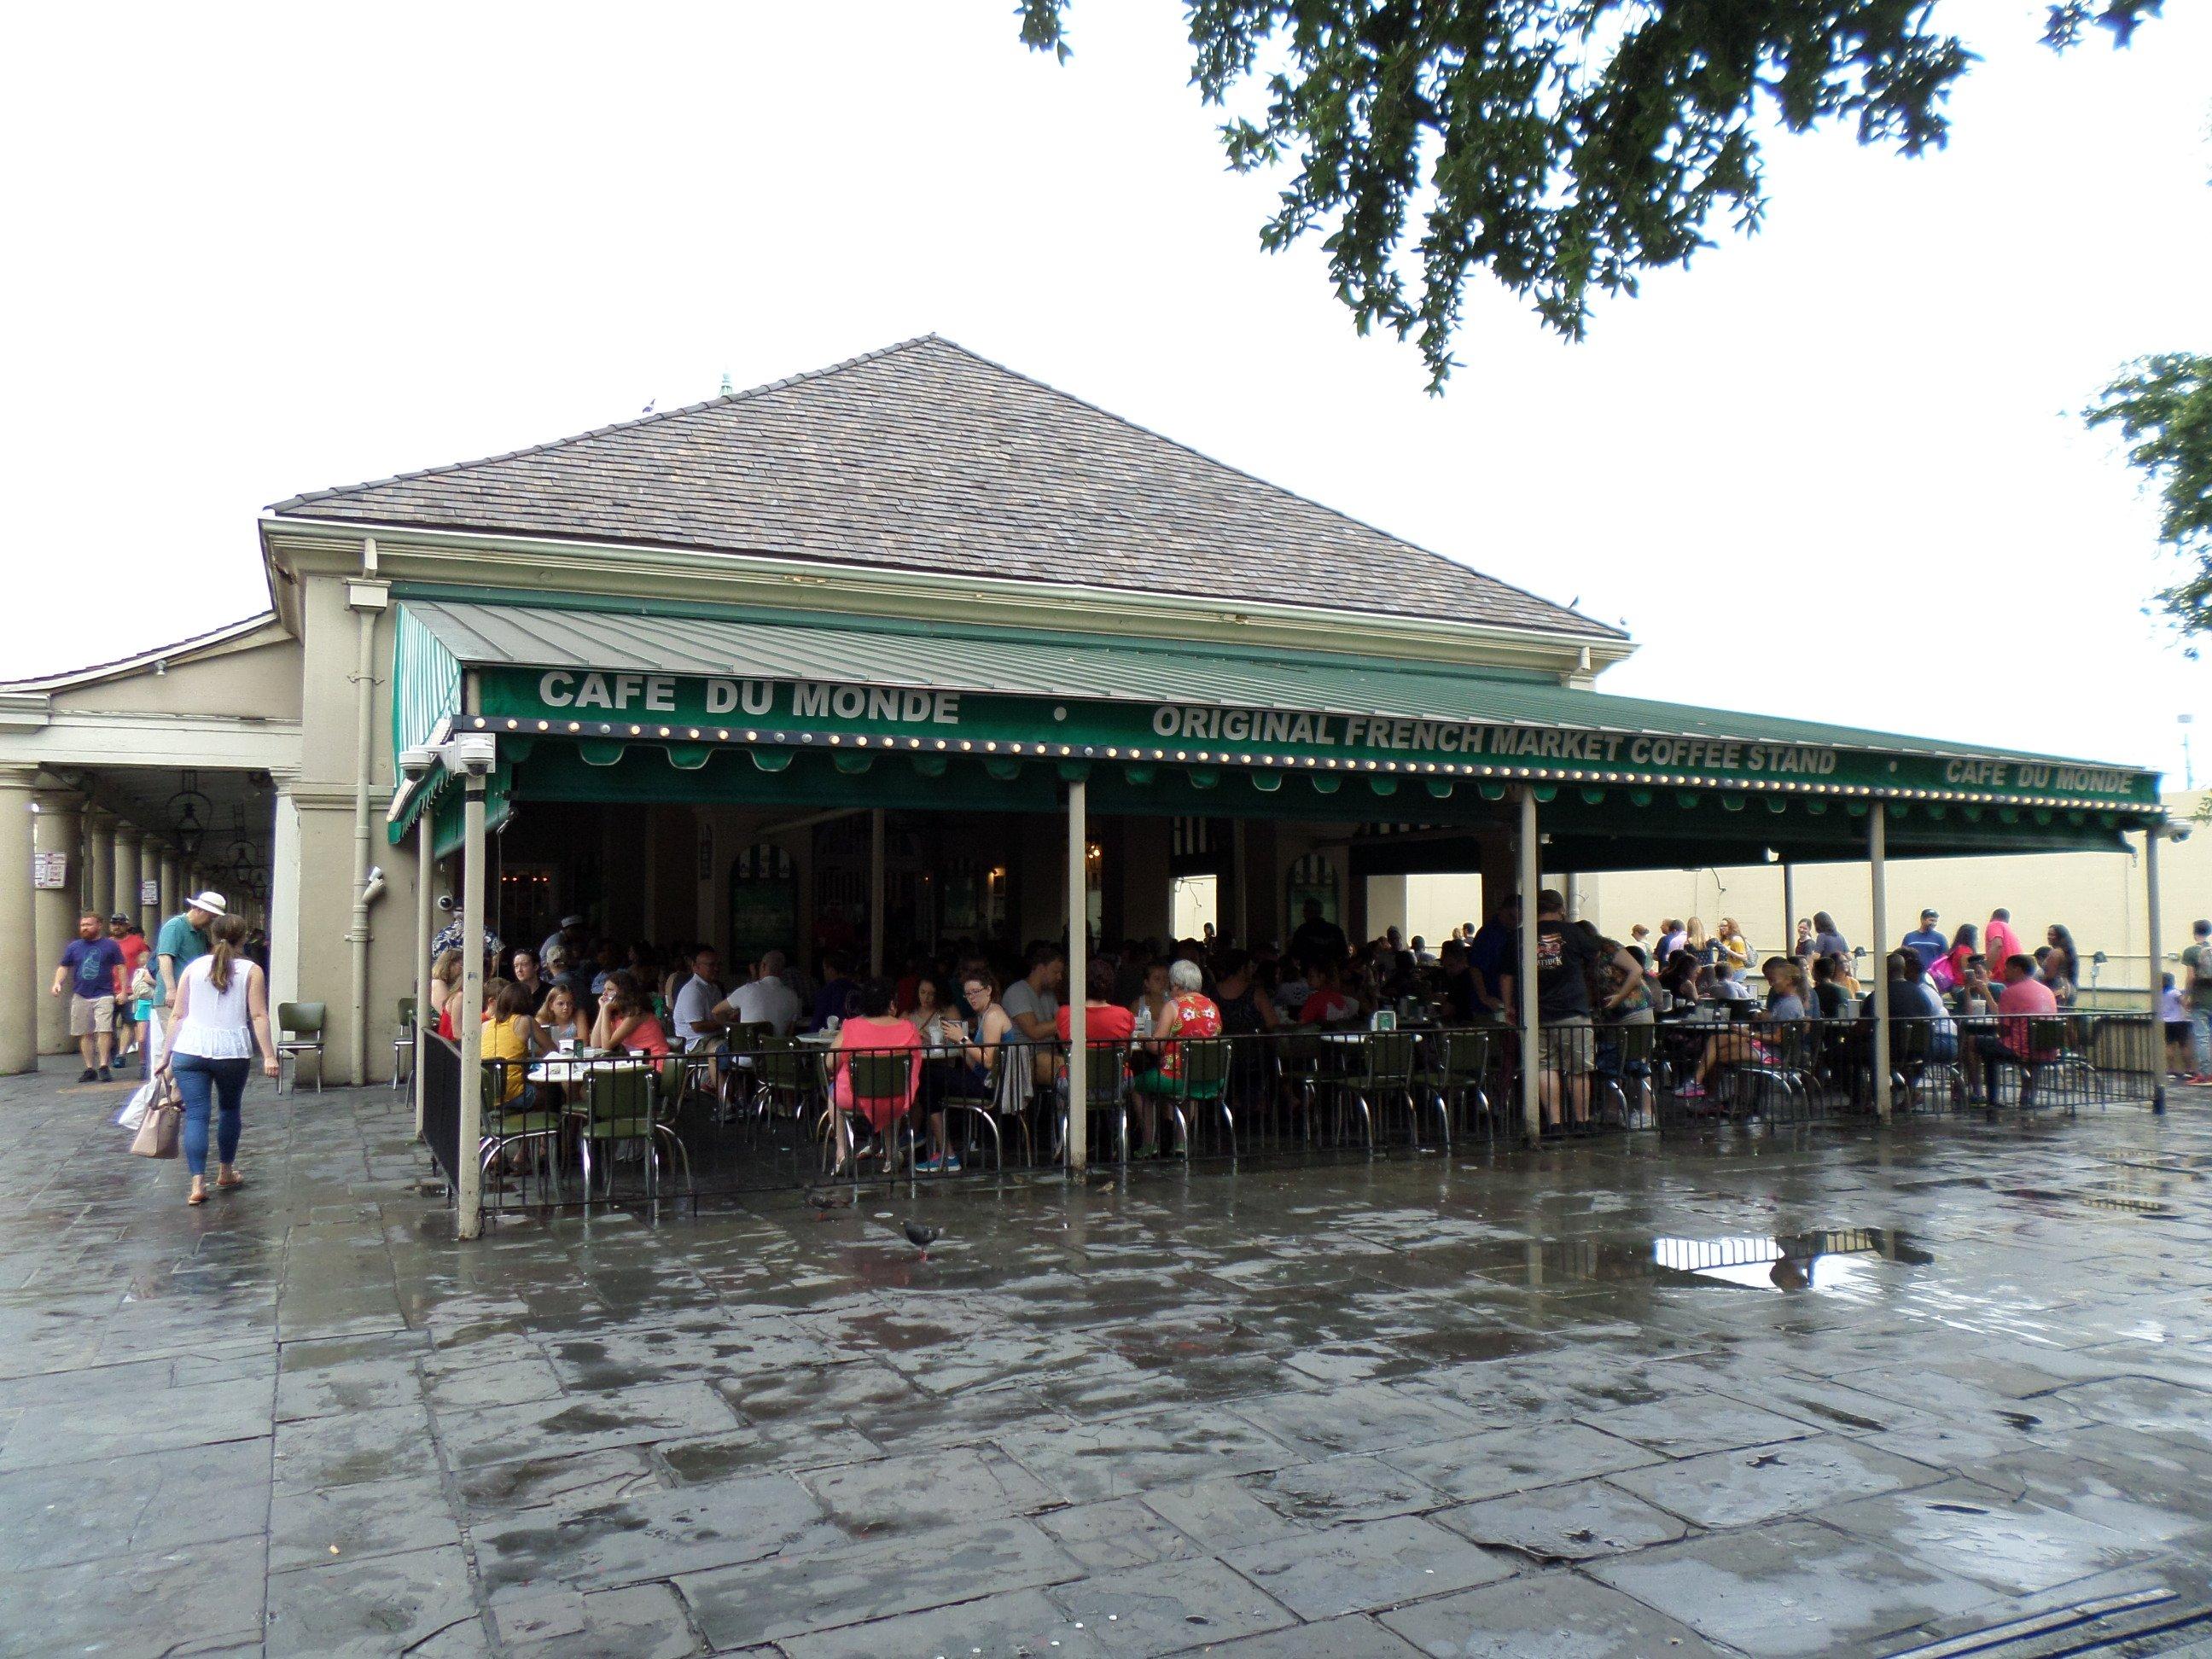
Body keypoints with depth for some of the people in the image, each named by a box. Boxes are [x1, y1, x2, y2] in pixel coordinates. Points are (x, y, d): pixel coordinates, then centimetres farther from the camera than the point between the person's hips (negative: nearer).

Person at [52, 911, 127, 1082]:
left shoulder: (110, 945, 2)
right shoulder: (74, 946, 10)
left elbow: (120, 967, 4)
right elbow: (63, 967, 16)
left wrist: (123, 991, -1)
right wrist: (58, 983, -2)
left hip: (104, 995, -4)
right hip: (80, 996, 4)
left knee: (104, 1030, -14)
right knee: (85, 1034, 7)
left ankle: (103, 1067, -8)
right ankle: (89, 1069, 14)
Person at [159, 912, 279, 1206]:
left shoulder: (193, 968, 10)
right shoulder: (250, 971, 3)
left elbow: (177, 1016, 9)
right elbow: (259, 1016, -5)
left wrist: (166, 1054, 14)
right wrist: (269, 1055, -6)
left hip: (190, 1049, 1)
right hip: (232, 1051, -1)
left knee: (196, 1114, 0)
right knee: (229, 1109, 19)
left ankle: (198, 1184, -8)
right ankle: (225, 1173, 31)